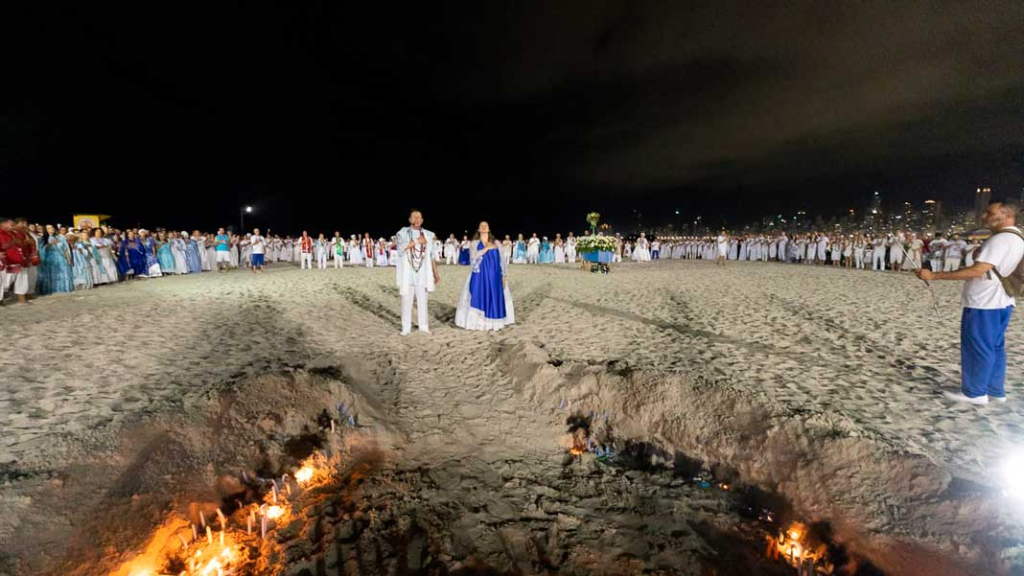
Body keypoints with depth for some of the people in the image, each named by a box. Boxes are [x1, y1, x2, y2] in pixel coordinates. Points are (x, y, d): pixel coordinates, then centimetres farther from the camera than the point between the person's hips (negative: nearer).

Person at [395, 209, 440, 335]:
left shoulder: (428, 235, 9)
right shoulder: (403, 232, 3)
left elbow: (432, 256, 10)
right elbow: (401, 247, -17)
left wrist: (435, 274, 7)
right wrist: (418, 241, -11)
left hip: (422, 274, 2)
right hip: (407, 273, -2)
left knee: (422, 301, 6)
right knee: (407, 301, 1)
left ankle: (423, 326, 15)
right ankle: (406, 327, 8)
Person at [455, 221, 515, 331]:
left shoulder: (496, 243, 10)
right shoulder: (474, 243, 5)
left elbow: (501, 260, 7)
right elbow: (473, 256, -14)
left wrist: (503, 276, 0)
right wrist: (486, 248, -14)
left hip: (494, 277, 2)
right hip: (480, 276, -2)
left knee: (495, 298, 1)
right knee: (479, 297, -5)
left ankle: (494, 322, 8)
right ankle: (478, 322, 0)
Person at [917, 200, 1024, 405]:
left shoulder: (1000, 239, -20)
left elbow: (977, 271, -28)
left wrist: (933, 275, -30)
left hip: (984, 303, -10)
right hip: (1000, 301, 10)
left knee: (977, 347, -1)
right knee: (995, 347, 15)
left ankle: (974, 392, 8)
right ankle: (995, 391, 23)